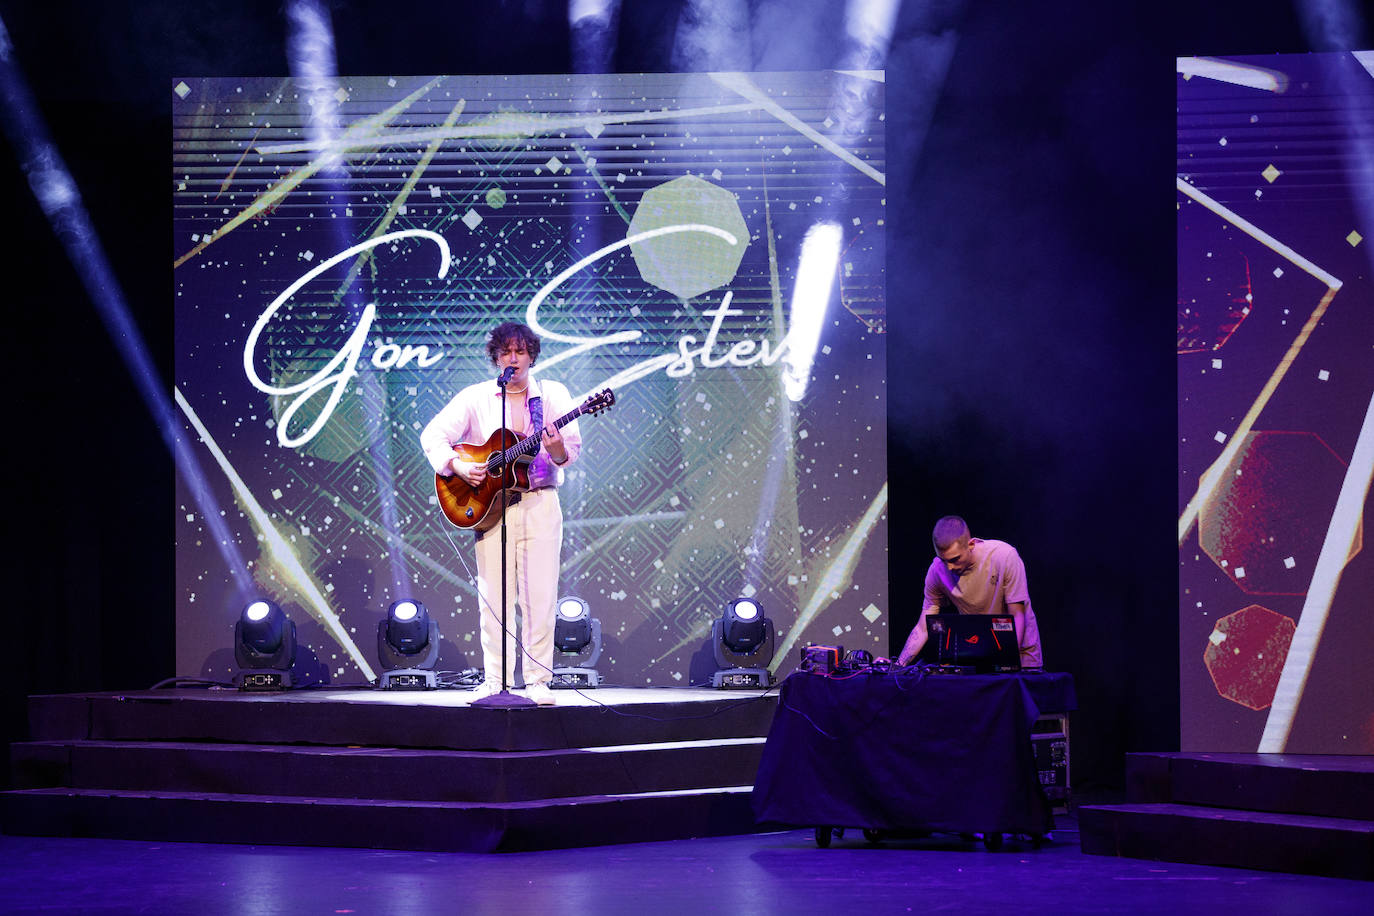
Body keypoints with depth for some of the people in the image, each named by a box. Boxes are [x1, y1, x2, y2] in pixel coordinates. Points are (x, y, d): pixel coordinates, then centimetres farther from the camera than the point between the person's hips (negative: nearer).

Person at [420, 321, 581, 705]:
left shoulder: (552, 394, 7)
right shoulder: (475, 397, 6)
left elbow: (573, 449, 0)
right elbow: (432, 435, 3)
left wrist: (557, 449, -23)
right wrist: (457, 465, -14)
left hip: (541, 503, 0)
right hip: (490, 505, 0)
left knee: (540, 594, -4)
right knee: (494, 594, -2)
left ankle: (538, 680, 1)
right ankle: (494, 680, 3)